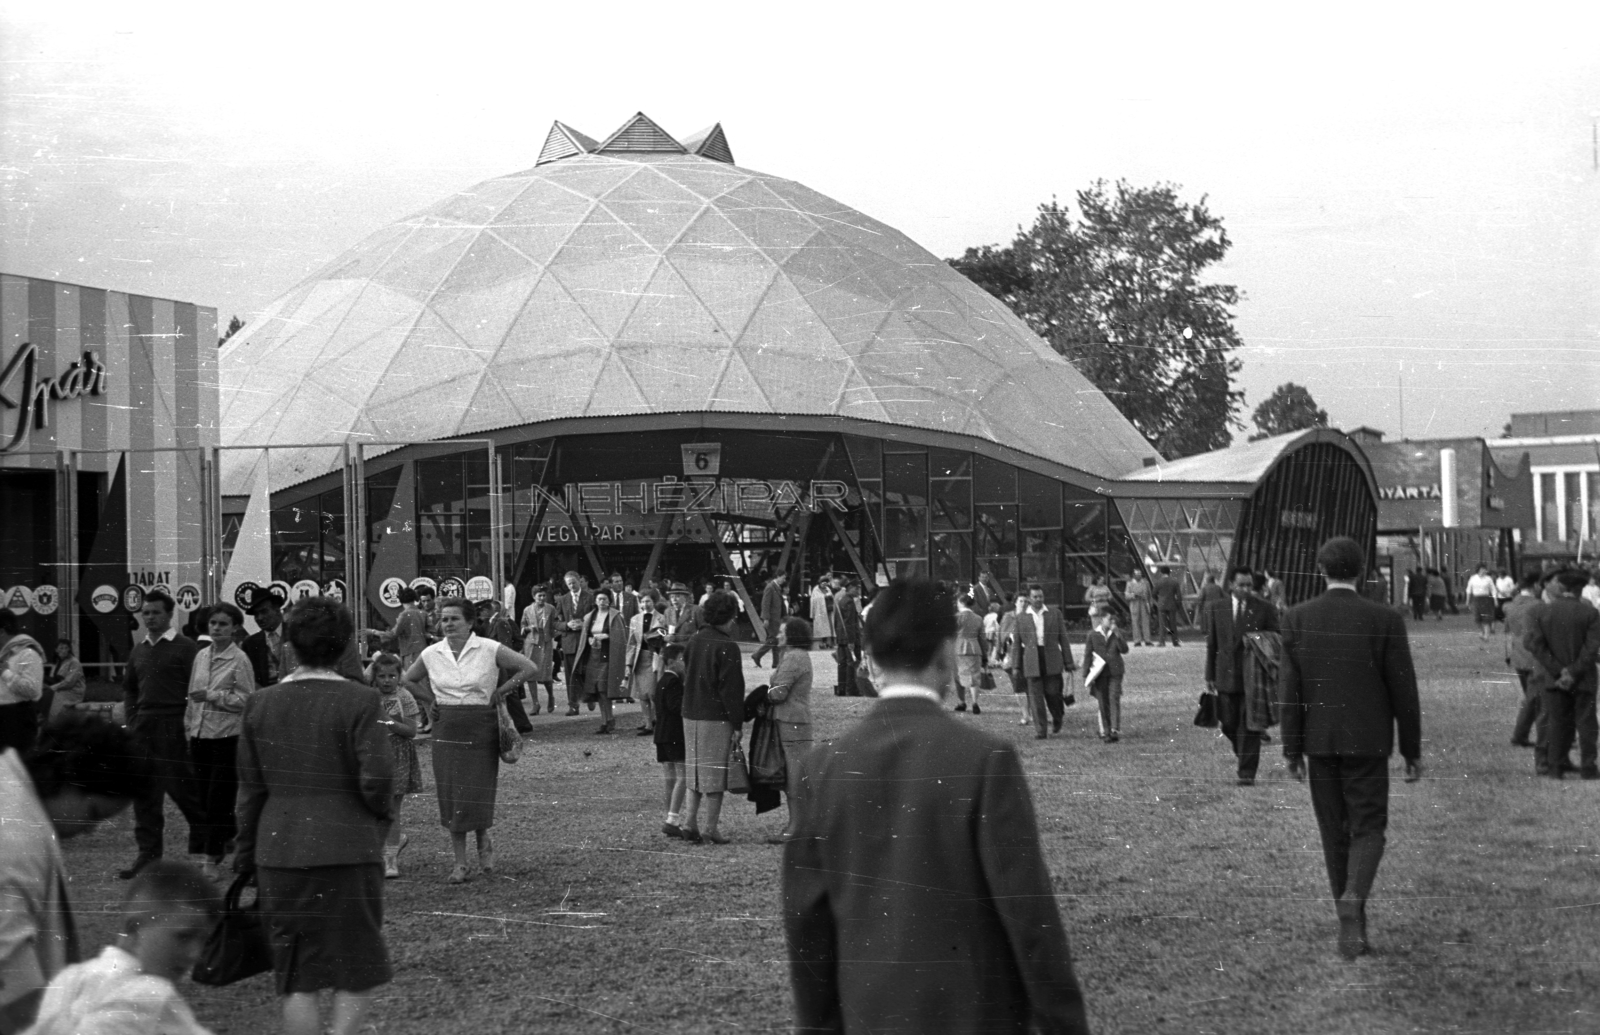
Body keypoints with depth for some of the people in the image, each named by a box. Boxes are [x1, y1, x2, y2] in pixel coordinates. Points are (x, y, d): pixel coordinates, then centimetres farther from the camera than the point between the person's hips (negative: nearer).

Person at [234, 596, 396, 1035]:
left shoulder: (260, 703, 3)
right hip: (349, 848, -3)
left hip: (280, 852, 3)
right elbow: (377, 781, -15)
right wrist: (380, 812, 8)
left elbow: (250, 789, 6)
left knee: (297, 980, 11)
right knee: (359, 969, 11)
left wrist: (245, 858, 14)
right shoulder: (359, 701, -8)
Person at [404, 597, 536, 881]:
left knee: (477, 796, -5)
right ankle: (460, 863, 11)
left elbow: (528, 668, -5)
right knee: (450, 797, 2)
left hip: (481, 730, -3)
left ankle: (483, 841, 25)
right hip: (446, 730, 3)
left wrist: (500, 691, -5)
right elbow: (409, 680, 20)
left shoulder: (489, 650, -7)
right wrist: (431, 701, 8)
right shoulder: (432, 654, 3)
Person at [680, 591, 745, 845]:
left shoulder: (693, 641, 7)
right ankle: (711, 827, 4)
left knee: (696, 769, 15)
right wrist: (737, 724, -10)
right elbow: (731, 688, -15)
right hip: (717, 717, -7)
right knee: (716, 771, 1)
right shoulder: (727, 647, -15)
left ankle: (690, 821, 12)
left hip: (690, 715, 7)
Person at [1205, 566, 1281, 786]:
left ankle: (1247, 773, 3)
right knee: (1229, 724, 6)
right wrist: (1210, 676, 6)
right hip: (1227, 675, 2)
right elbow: (1211, 644, 9)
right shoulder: (1217, 609, 6)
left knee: (1249, 726, -3)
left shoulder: (1264, 608, 0)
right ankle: (1245, 756, 32)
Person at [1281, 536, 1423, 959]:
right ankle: (1352, 901, -20)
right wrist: (1413, 750, 4)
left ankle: (1353, 924, 19)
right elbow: (1403, 690, -5)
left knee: (1335, 832, 13)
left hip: (1319, 742, 2)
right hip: (1368, 742, -2)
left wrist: (1292, 750, 4)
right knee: (1368, 830, 5)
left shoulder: (1297, 619, -4)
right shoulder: (1385, 620, -8)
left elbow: (1290, 689, -3)